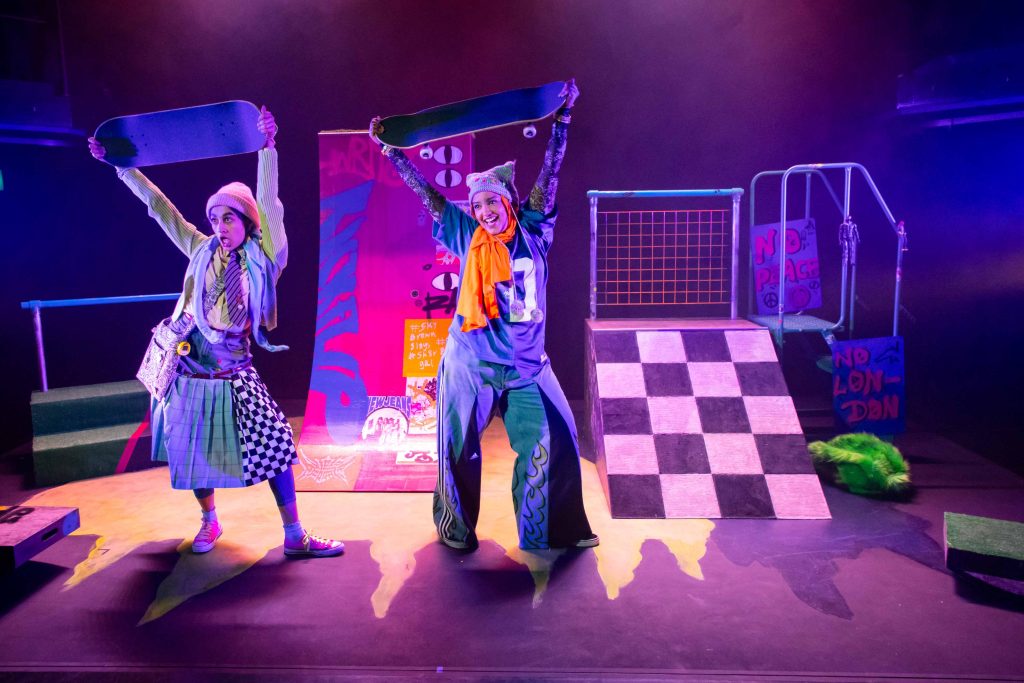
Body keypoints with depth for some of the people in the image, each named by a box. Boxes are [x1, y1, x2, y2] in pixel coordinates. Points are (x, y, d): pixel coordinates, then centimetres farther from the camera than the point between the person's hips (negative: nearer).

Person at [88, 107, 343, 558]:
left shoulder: (261, 257, -3)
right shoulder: (202, 251, 5)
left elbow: (268, 202, -15)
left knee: (273, 443, -10)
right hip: (191, 368, 3)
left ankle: (294, 536, -1)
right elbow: (160, 207, 9)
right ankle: (209, 521, 35)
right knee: (194, 450, 11)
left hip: (235, 373, -3)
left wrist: (267, 147, -24)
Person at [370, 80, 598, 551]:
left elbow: (549, 173, -2)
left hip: (526, 366, 1)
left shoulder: (532, 231, 1)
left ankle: (553, 531, 19)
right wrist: (389, 149, 3)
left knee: (552, 443, 1)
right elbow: (425, 192, 2)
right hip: (471, 365, -1)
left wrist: (562, 117, -4)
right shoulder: (469, 238, -1)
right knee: (460, 450, 8)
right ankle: (456, 530, 29)